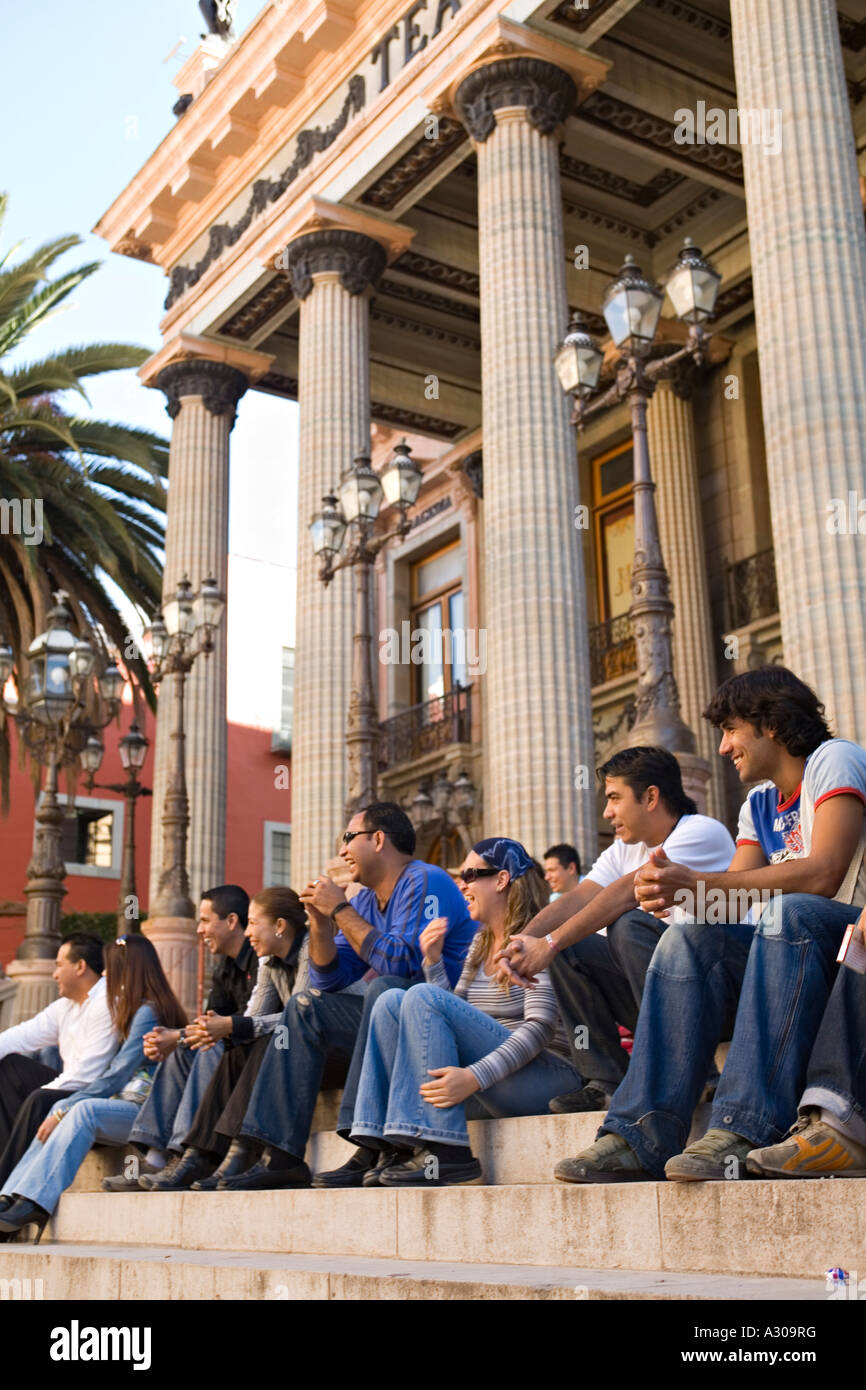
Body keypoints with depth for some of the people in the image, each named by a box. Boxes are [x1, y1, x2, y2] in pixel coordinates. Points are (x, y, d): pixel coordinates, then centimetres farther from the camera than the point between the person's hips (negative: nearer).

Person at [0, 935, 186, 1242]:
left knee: (86, 1110, -30)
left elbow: (116, 1076, -18)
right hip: (129, 1104, 9)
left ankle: (35, 1202, -33)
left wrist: (64, 1110, -15)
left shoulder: (149, 1011, -12)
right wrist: (61, 1109, 10)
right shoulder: (138, 1010, 20)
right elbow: (118, 1075, 20)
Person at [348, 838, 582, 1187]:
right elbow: (448, 1022, 17)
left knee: (423, 998, -22)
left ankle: (442, 1154, -27)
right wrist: (433, 961, 4)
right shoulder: (480, 943, 21)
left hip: (544, 1076, -8)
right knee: (392, 1000, -5)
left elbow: (541, 1027, -17)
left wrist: (474, 1076, -28)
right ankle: (392, 1147, -16)